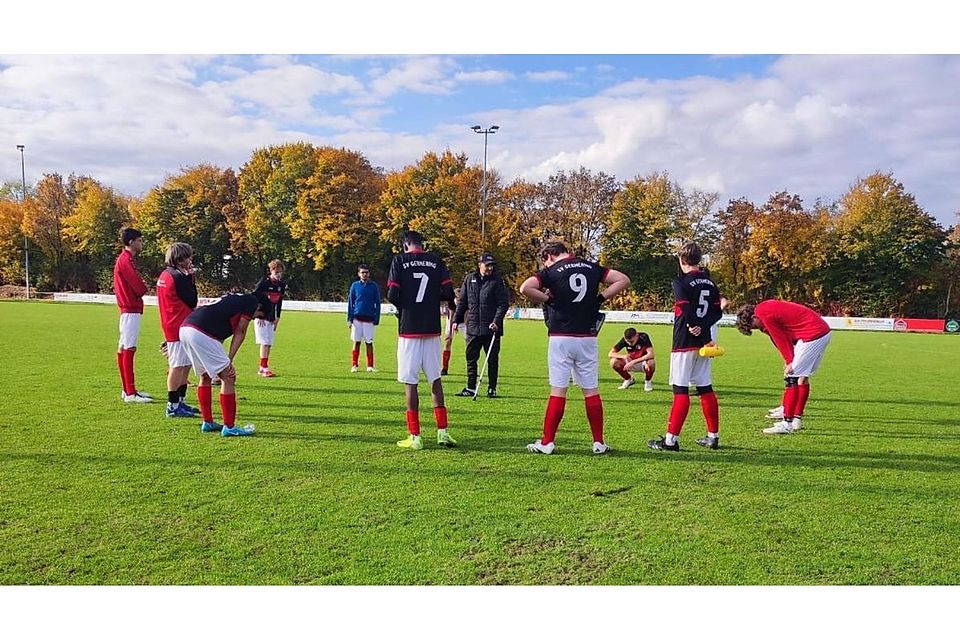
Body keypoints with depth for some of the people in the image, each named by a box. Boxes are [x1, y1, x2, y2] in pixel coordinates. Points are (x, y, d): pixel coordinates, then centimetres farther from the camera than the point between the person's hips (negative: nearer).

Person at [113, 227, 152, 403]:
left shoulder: (126, 259, 18)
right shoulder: (126, 260, -13)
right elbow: (140, 288, -18)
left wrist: (141, 286, -2)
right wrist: (145, 286, 2)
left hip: (129, 309, 11)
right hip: (131, 310, -11)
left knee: (123, 349, 12)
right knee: (128, 349, -10)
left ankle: (128, 390, 21)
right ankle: (130, 393, -10)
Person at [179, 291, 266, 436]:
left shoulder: (235, 299, 31)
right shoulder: (252, 302, 7)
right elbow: (240, 333, 4)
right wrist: (229, 361, 4)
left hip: (184, 328, 10)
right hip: (200, 333, -10)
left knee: (205, 377, 23)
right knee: (228, 377, -1)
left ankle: (207, 423, 30)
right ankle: (229, 427, 3)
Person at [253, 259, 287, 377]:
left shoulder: (282, 285, 5)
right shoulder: (264, 282, -12)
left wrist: (277, 317, 10)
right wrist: (258, 316, -13)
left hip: (272, 318, 6)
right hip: (261, 317, -6)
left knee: (269, 343, 5)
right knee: (265, 342, -12)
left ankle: (262, 368, 13)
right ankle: (264, 368, -11)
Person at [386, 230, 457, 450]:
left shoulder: (400, 260, -2)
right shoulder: (436, 261, 6)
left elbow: (392, 295, -9)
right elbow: (448, 293, -1)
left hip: (409, 329, -3)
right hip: (432, 329, 3)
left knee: (411, 382, 2)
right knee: (435, 379, 13)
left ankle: (415, 436, 4)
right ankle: (442, 431, 13)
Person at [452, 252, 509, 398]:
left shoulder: (497, 281, -2)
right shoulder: (469, 279, 8)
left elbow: (503, 303, -5)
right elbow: (462, 302, 15)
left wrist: (497, 321, -16)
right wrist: (456, 320, 10)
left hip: (491, 328, -3)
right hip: (472, 327, 3)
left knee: (492, 359, 4)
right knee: (471, 358, 7)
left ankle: (492, 388, 14)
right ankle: (471, 388, 16)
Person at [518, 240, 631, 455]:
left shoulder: (551, 271, -2)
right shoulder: (591, 267, 9)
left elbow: (525, 288, -16)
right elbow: (623, 280, 9)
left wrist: (547, 299, -2)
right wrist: (600, 299, 8)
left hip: (561, 337, -3)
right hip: (588, 338, 3)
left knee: (558, 390, 0)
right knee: (591, 391, 9)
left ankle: (547, 443, 4)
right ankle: (599, 443, 14)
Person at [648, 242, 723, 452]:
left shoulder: (681, 282, -11)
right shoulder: (710, 283, 12)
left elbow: (685, 311, -23)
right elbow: (717, 312, 8)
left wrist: (695, 327, -10)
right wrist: (703, 327, -5)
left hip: (684, 343, -7)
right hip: (703, 343, 7)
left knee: (680, 391, -6)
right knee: (706, 389, 13)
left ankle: (671, 439, -4)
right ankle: (713, 436, 19)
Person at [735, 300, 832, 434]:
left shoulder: (765, 314, -13)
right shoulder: (767, 308, 15)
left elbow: (781, 339, -10)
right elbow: (784, 335, 14)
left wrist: (790, 361, -3)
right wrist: (790, 360, 9)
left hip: (813, 334, -10)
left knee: (791, 377, -8)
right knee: (802, 376, 16)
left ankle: (787, 423, -7)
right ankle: (797, 419, 23)